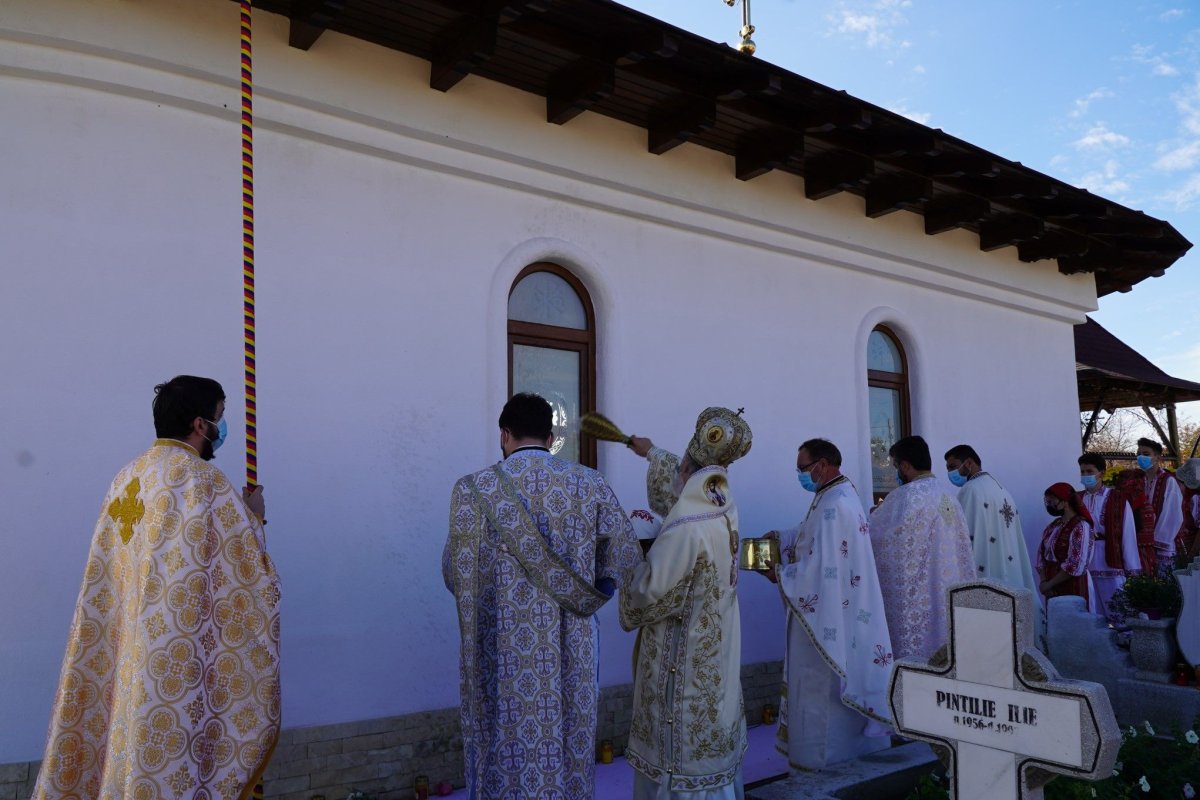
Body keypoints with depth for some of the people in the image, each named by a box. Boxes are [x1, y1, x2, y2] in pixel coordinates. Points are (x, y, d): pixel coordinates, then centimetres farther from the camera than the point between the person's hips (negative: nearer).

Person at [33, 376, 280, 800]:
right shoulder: (205, 480, -13)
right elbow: (248, 568, -11)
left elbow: (109, 572, 19)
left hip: (132, 650, 7)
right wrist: (253, 517, 7)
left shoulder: (127, 477, 10)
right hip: (184, 659, -7)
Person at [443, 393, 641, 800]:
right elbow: (626, 561, 2)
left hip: (503, 659, -1)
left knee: (508, 762, 14)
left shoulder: (473, 489, -10)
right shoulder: (591, 485, -4)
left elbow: (455, 576, -4)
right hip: (569, 656, 2)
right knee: (568, 755, 17)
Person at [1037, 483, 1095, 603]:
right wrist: (1044, 582, -6)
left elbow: (1075, 566, -19)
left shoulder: (1080, 527, -13)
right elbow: (1042, 555, 9)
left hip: (1072, 591, -6)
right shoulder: (1053, 526, 11)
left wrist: (1049, 584, -13)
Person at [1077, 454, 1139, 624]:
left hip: (1110, 564, -3)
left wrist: (1132, 569, -3)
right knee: (1092, 617, 10)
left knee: (1118, 615, 2)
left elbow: (1128, 535, -3)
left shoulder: (1118, 500, -3)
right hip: (1083, 567, 3)